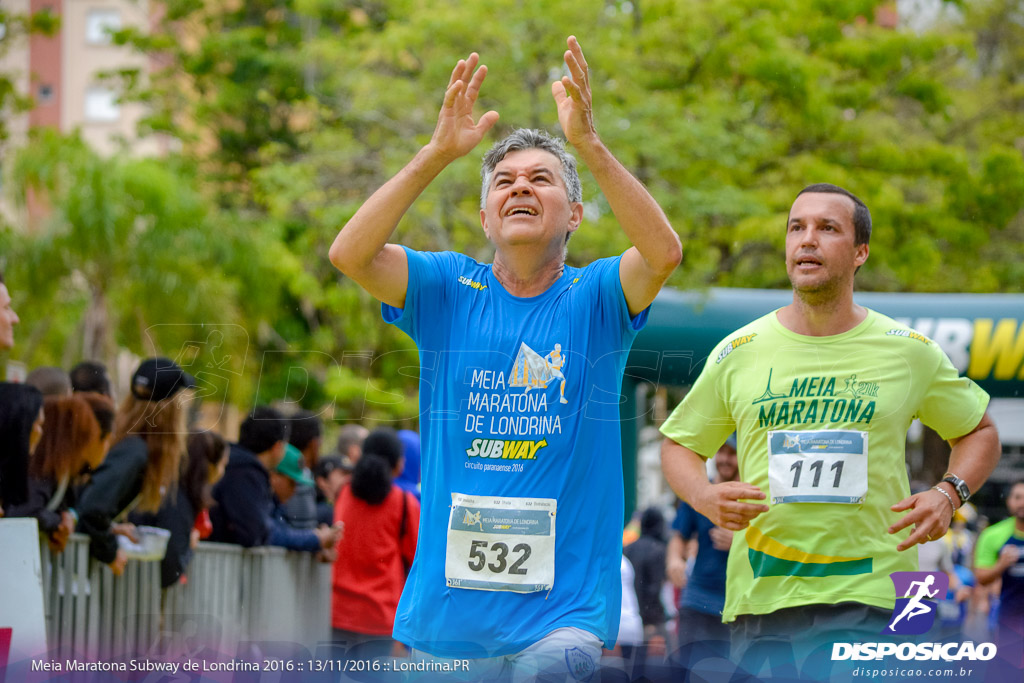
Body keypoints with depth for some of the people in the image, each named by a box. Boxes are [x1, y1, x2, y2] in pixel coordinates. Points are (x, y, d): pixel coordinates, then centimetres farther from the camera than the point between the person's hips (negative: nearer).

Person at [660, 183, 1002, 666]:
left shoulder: (909, 351, 5)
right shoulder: (738, 353, 6)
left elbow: (979, 430, 18)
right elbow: (679, 444, 16)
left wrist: (948, 494, -2)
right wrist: (706, 498, -6)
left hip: (867, 596, -2)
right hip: (760, 595, 2)